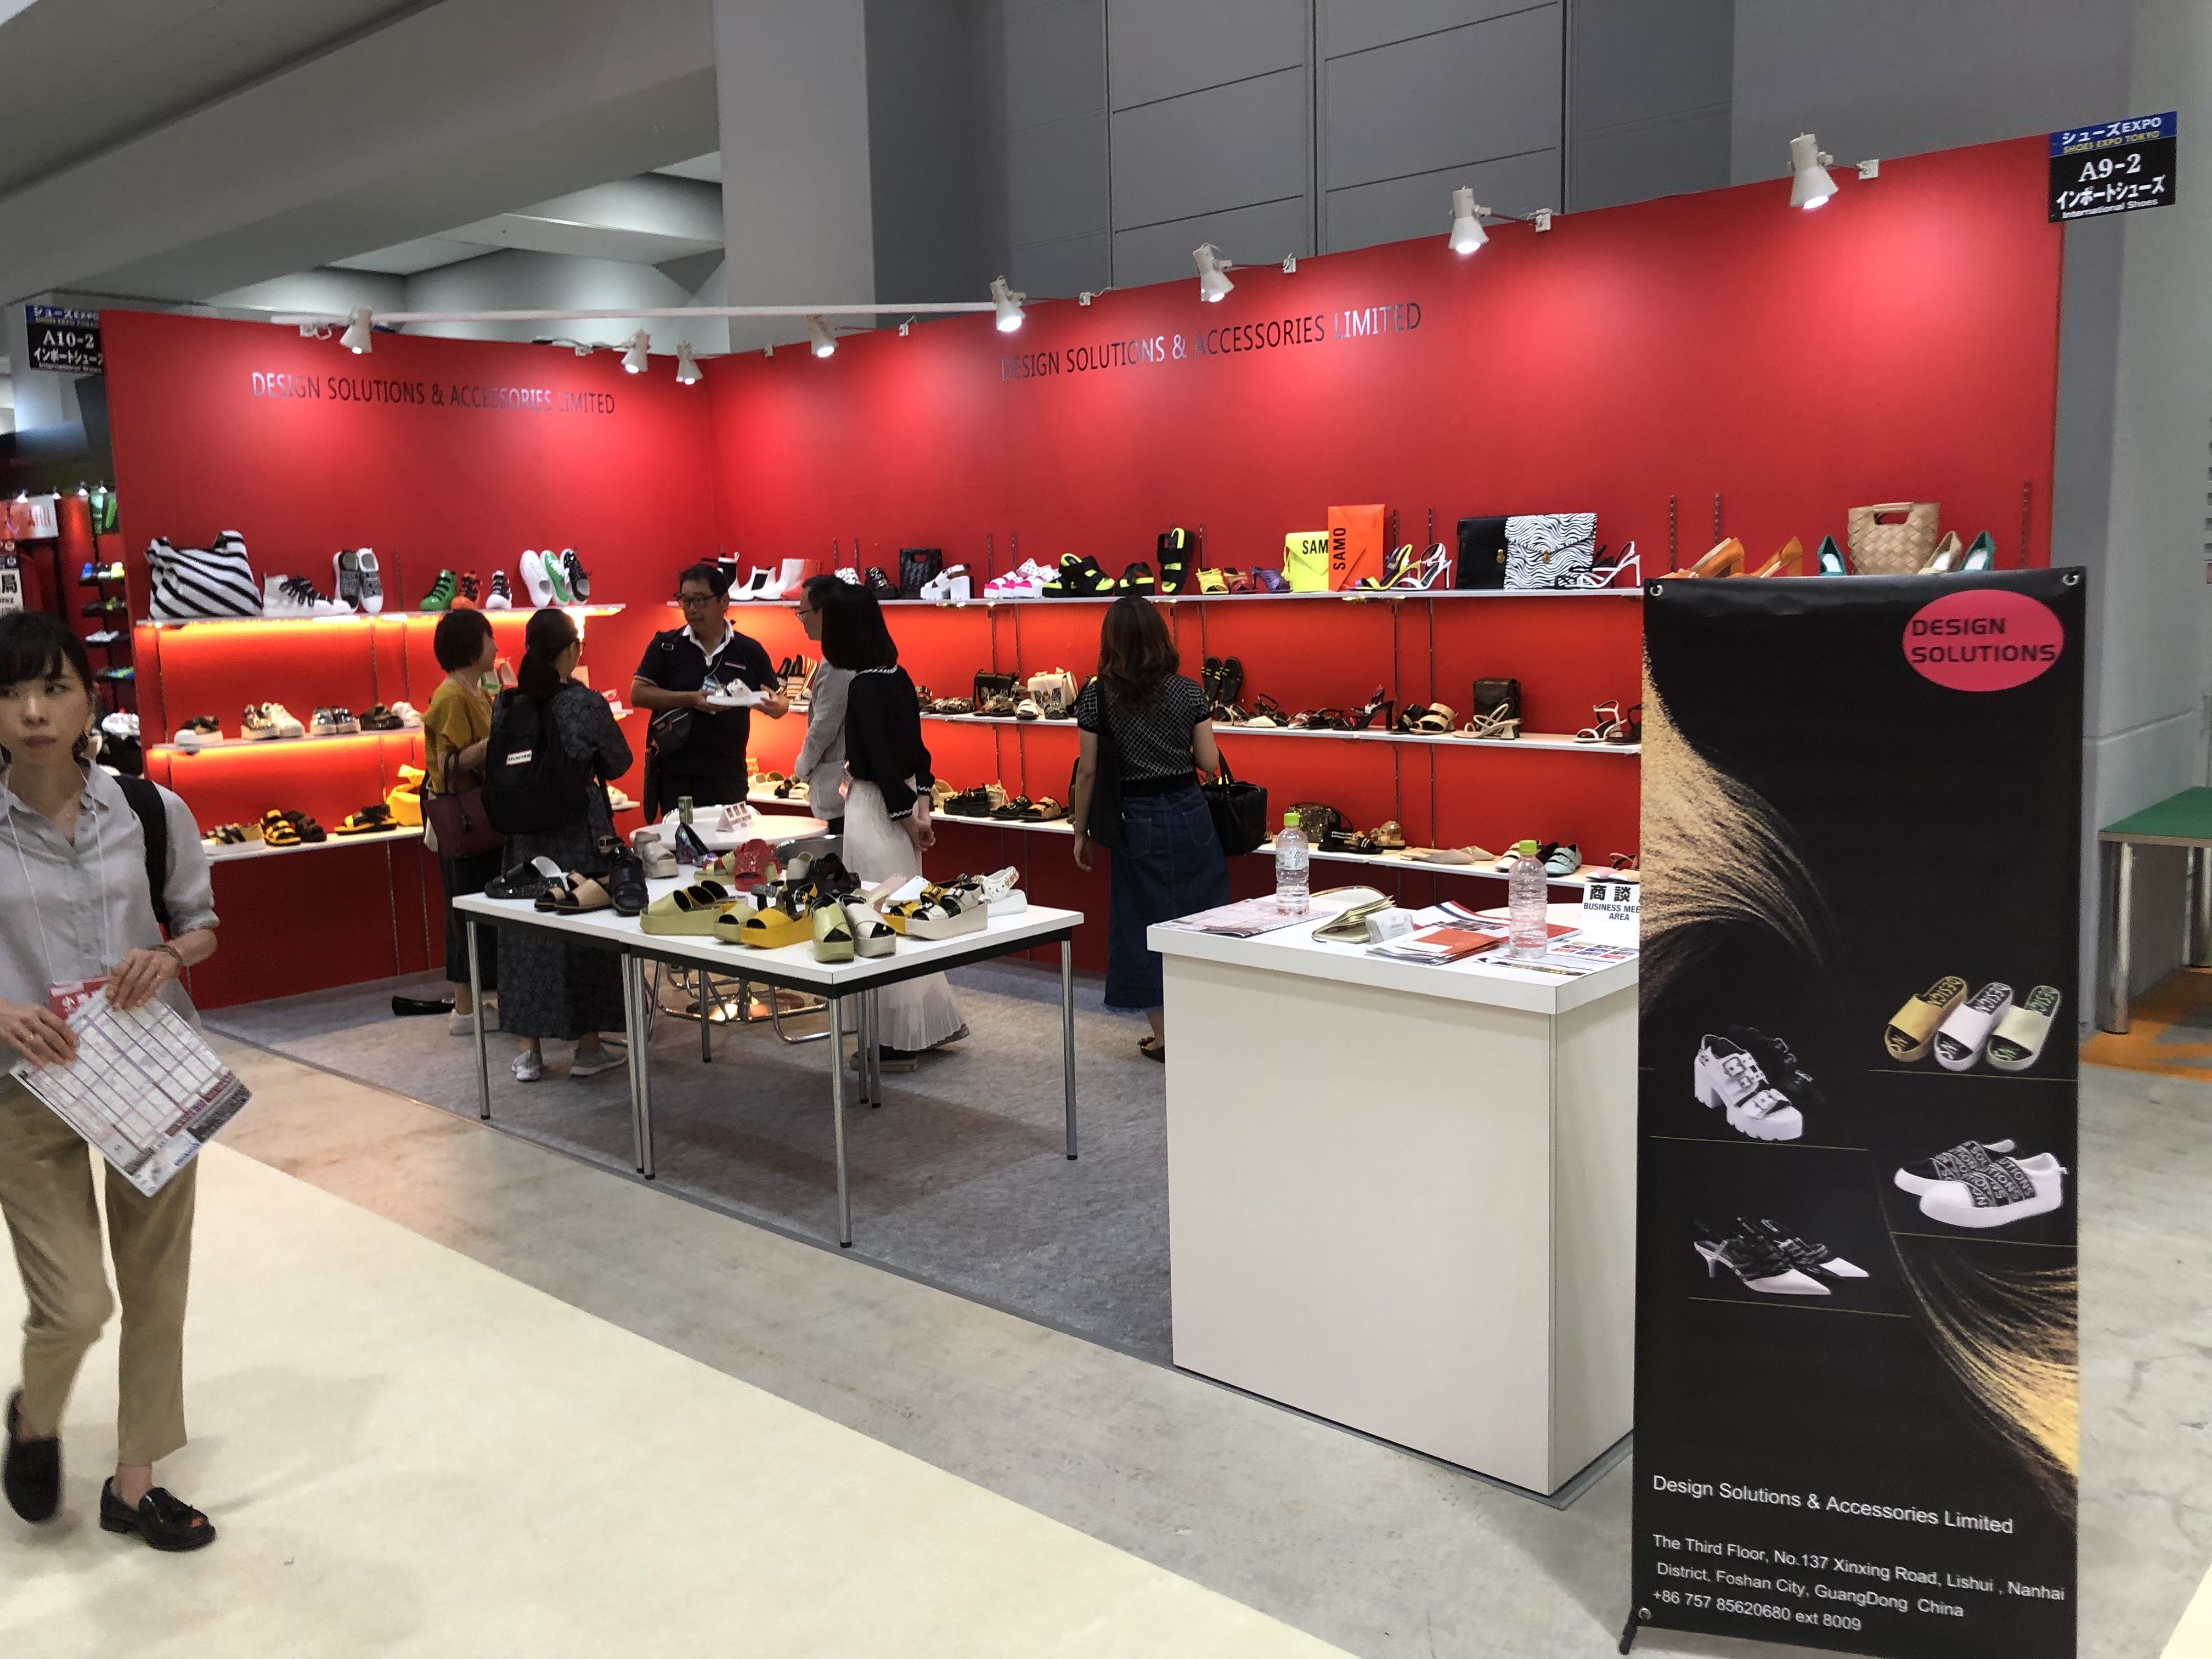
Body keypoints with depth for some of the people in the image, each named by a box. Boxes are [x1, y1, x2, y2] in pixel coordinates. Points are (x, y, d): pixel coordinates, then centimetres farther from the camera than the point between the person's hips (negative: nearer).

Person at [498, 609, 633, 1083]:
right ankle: (588, 1047, 14)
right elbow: (619, 763, -3)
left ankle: (529, 1050, 15)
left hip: (525, 832, 4)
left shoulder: (505, 704, -1)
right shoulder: (586, 703, -13)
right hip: (580, 832, -4)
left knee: (527, 932, 10)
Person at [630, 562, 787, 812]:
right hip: (675, 775, 0)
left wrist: (776, 706, -15)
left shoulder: (749, 651, 6)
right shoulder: (665, 646, 4)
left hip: (728, 778, 0)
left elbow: (780, 704, 10)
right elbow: (638, 694, -3)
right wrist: (691, 699, -15)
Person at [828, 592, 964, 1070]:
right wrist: (921, 808, 8)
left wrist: (910, 819, -10)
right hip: (902, 805, 9)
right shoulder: (898, 677, 8)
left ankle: (898, 1042, 7)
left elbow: (881, 762, -18)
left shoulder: (864, 688, -17)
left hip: (878, 809, -9)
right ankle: (935, 1022, 27)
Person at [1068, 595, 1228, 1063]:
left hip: (1139, 818, -2)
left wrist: (1080, 832, 4)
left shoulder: (1098, 696, -7)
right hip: (1190, 813, 2)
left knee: (1147, 920, 7)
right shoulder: (1188, 690, -2)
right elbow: (1209, 762, -1)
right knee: (1200, 915, 12)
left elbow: (1088, 772, -5)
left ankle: (1165, 1035, 13)